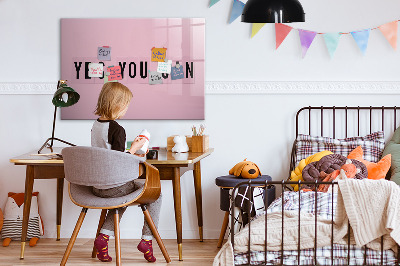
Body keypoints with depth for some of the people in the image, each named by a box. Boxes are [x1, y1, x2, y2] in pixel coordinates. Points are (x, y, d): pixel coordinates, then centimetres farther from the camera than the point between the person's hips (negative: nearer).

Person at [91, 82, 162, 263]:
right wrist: (134, 148, -8)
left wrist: (130, 154, 19)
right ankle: (147, 239, 9)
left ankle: (104, 236, 19)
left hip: (96, 186, 8)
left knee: (123, 195, 35)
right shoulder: (117, 129, -19)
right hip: (114, 186, -8)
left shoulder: (95, 125, 6)